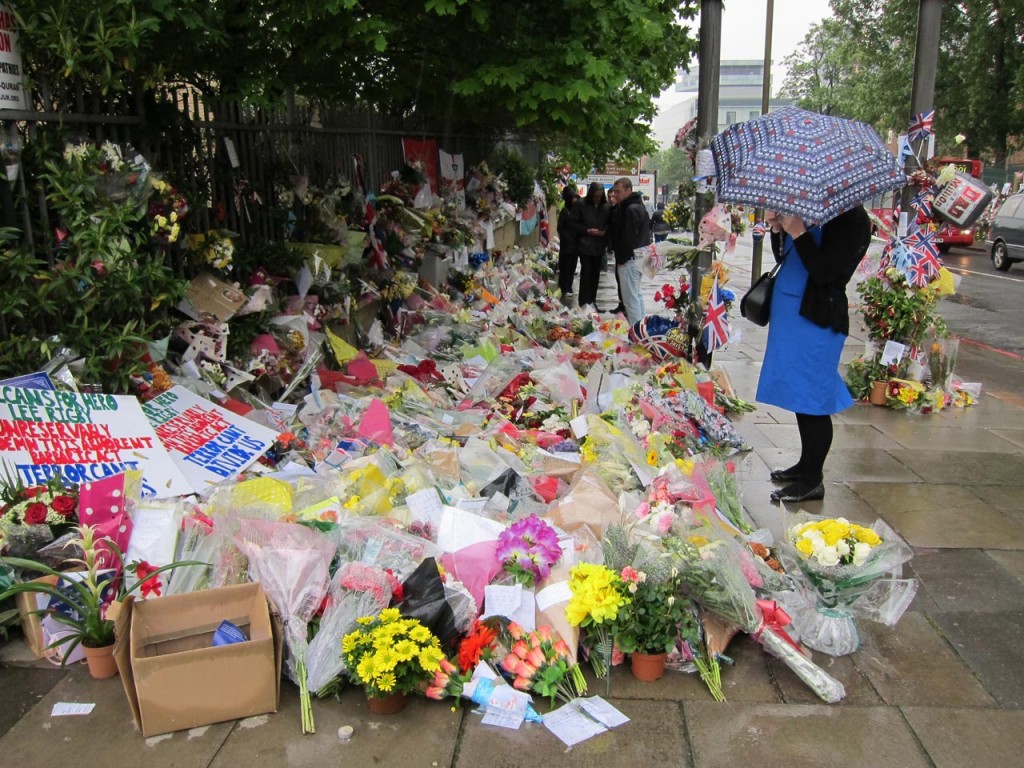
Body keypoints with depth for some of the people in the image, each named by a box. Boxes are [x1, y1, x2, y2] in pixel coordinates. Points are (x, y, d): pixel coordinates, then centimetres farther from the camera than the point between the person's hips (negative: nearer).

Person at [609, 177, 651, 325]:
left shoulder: (631, 210, -18)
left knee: (631, 298, -7)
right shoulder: (638, 206, 15)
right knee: (636, 295, 19)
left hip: (630, 259, -11)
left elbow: (629, 237, -22)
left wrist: (621, 258, -15)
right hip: (640, 257, 11)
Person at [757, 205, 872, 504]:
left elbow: (825, 272, -21)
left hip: (817, 319, -9)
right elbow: (784, 257, 19)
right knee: (800, 396, 17)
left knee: (812, 401, -3)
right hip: (788, 312, 9)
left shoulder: (852, 220, -12)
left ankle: (813, 480, 7)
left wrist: (798, 233, -24)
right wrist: (778, 229, 3)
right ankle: (806, 464, 31)